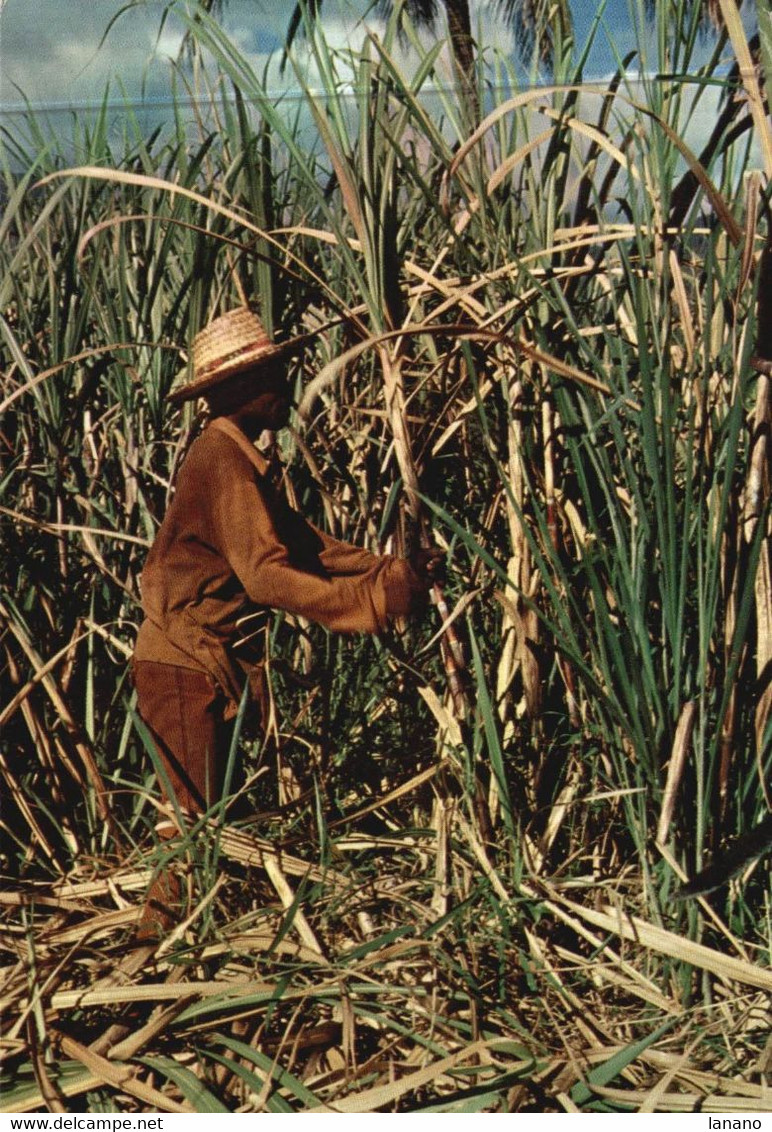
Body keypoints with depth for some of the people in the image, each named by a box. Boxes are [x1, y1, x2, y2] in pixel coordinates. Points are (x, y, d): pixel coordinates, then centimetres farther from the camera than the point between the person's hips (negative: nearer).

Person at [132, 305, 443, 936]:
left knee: (209, 813, 16)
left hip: (210, 661, 10)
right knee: (196, 816, -1)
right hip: (183, 664, -10)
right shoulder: (224, 459, -20)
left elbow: (306, 544, 7)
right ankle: (161, 930, 11)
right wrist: (378, 598, -30)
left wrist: (397, 572, -4)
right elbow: (266, 575, -29)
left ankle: (167, 927, 27)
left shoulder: (238, 457, 13)